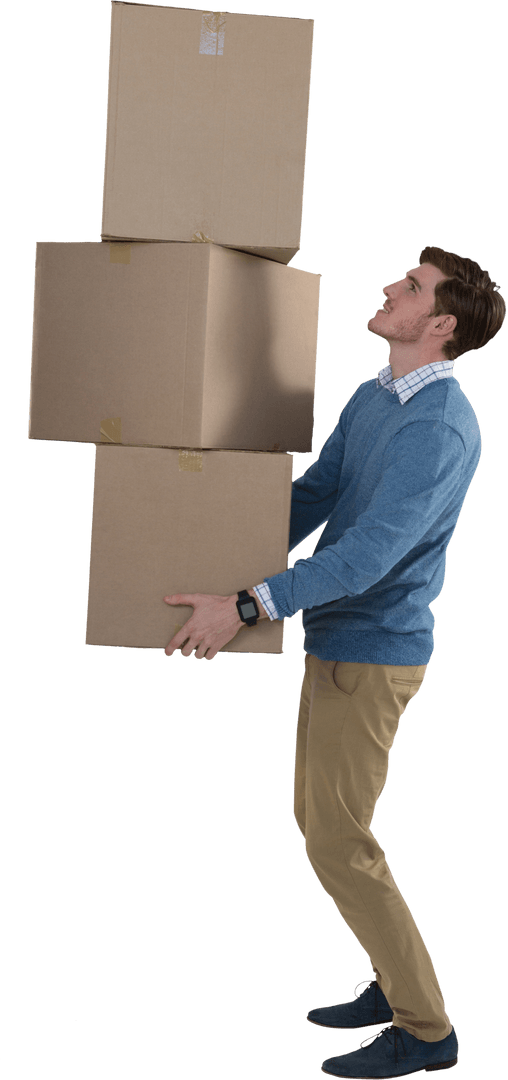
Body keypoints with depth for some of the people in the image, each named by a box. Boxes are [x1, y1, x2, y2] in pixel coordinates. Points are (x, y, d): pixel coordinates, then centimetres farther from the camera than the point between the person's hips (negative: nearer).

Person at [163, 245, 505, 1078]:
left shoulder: (440, 429, -23)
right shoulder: (372, 397, 8)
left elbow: (369, 553, -30)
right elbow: (313, 495, 13)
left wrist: (248, 608, -31)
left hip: (373, 656, -10)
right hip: (336, 642, 10)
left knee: (338, 842, -3)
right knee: (318, 818, 17)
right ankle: (400, 979, 31)